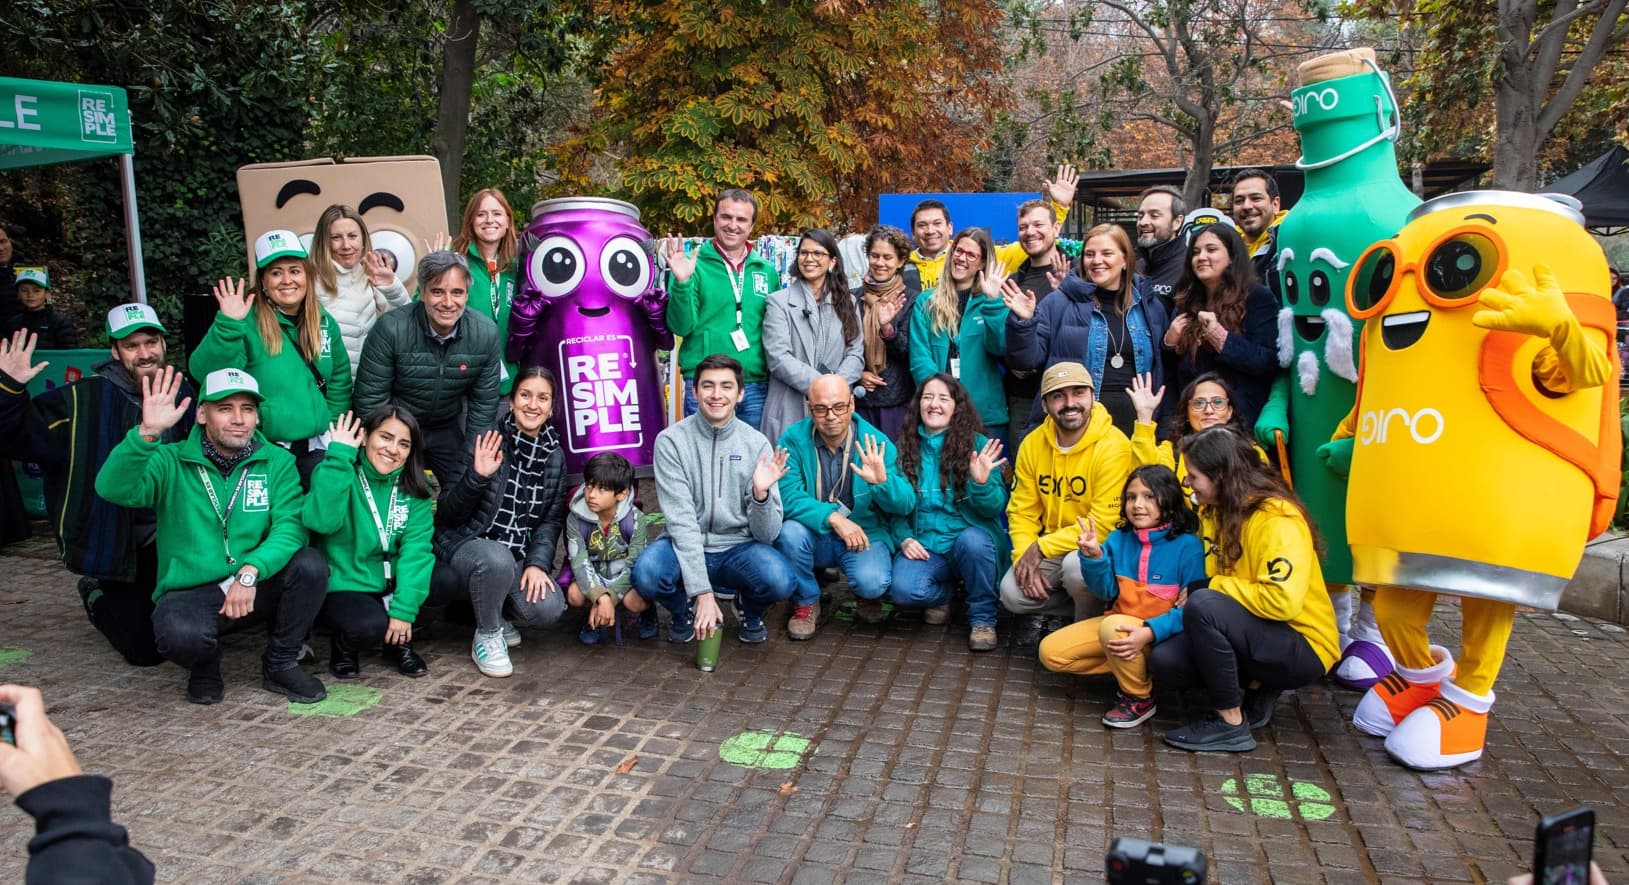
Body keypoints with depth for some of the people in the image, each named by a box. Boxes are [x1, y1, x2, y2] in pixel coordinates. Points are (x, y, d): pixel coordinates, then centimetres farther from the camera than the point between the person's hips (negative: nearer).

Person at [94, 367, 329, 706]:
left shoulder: (277, 462, -1)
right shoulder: (172, 461, -4)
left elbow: (290, 526, -14)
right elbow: (113, 489, -23)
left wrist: (250, 570, -31)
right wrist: (147, 433, -37)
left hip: (256, 584, 2)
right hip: (190, 590, -2)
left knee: (310, 564, -27)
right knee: (181, 635, -35)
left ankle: (281, 664, -2)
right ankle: (205, 666, 6)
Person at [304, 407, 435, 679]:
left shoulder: (413, 489, -1)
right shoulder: (338, 472, -10)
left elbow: (416, 548, -12)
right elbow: (322, 521, -30)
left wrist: (404, 608, -24)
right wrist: (339, 456, -29)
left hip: (392, 585, 4)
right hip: (343, 587, -4)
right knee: (370, 626, -32)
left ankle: (399, 642, 3)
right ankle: (344, 645, 5)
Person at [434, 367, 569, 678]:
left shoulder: (555, 456, 4)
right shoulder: (485, 443, -10)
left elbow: (552, 520, 6)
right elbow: (447, 513, -10)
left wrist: (537, 563, -10)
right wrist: (477, 477, -28)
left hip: (520, 554, 4)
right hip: (467, 544, -4)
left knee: (548, 609, -22)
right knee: (497, 560, -38)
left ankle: (494, 612, 14)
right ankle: (486, 637, -9)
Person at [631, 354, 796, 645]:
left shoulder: (757, 444, -4)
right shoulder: (671, 440, -8)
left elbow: (766, 535, -5)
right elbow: (681, 520, -15)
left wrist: (761, 493, -27)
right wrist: (703, 592, -23)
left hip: (738, 550, 1)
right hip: (685, 548, 0)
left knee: (780, 580, -31)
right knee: (646, 574, -33)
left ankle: (750, 611, 9)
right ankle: (685, 610, 5)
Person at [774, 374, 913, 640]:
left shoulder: (876, 443, -9)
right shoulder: (793, 439, -10)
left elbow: (904, 506, -11)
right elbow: (787, 497, -20)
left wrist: (882, 481, -32)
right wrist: (832, 518, -31)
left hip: (865, 534, -1)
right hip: (814, 535, 1)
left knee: (872, 582, -29)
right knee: (790, 531, -31)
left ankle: (868, 597, 13)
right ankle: (805, 603, -2)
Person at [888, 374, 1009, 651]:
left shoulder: (977, 444, -3)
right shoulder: (907, 445, 6)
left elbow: (995, 508, -7)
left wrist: (982, 483, -27)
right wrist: (905, 538, -8)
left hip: (970, 539, -1)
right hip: (923, 545, 2)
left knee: (973, 540, -38)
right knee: (903, 590, -28)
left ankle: (982, 618, -10)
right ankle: (944, 592, 11)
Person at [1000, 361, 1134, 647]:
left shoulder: (1113, 447, -19)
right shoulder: (1032, 444, -1)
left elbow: (1103, 524, -22)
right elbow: (1021, 512, 2)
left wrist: (1041, 547, -19)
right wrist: (1026, 558, -14)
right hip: (1048, 551, 4)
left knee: (1076, 565, -35)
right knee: (1012, 593, -21)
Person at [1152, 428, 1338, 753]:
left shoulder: (1277, 519, -21)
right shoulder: (1215, 512, 5)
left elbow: (1282, 600, -30)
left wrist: (1212, 586, -20)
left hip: (1303, 648, -8)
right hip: (1253, 636, 8)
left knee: (1202, 606, -32)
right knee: (1164, 661, -12)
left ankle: (1231, 725, -18)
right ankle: (1257, 689, 6)